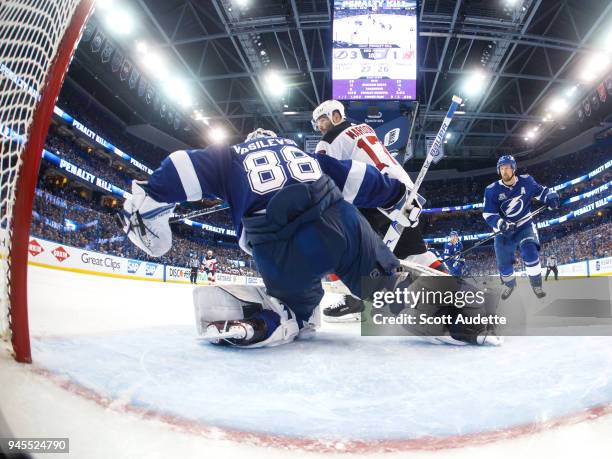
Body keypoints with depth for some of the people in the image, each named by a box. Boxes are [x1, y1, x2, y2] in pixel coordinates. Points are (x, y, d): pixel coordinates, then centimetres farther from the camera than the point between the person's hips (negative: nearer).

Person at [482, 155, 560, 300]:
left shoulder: (526, 181, -9)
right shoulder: (492, 190, -14)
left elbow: (540, 191, 9)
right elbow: (488, 214, -15)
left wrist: (551, 197, -12)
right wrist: (501, 224, -32)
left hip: (525, 226, 0)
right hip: (504, 231, 0)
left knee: (530, 252, -27)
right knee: (504, 265, 5)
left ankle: (536, 285, -6)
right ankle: (510, 285, 39)